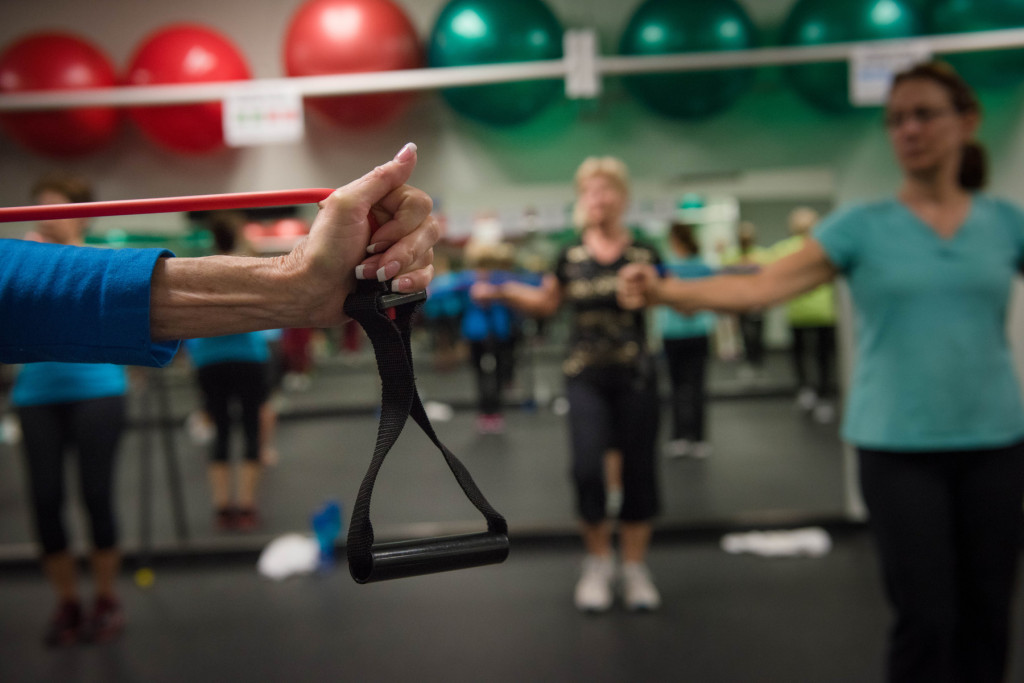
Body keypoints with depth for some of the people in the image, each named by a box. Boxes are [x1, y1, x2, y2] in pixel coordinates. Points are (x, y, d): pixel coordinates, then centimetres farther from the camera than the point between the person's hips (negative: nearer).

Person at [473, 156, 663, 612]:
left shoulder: (644, 254, 0)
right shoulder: (570, 256, 4)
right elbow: (546, 303, 16)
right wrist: (502, 292, 3)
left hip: (635, 377, 0)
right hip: (585, 378, 0)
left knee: (638, 470, 6)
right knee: (587, 467, -11)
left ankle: (635, 569, 23)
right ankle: (598, 564, 12)